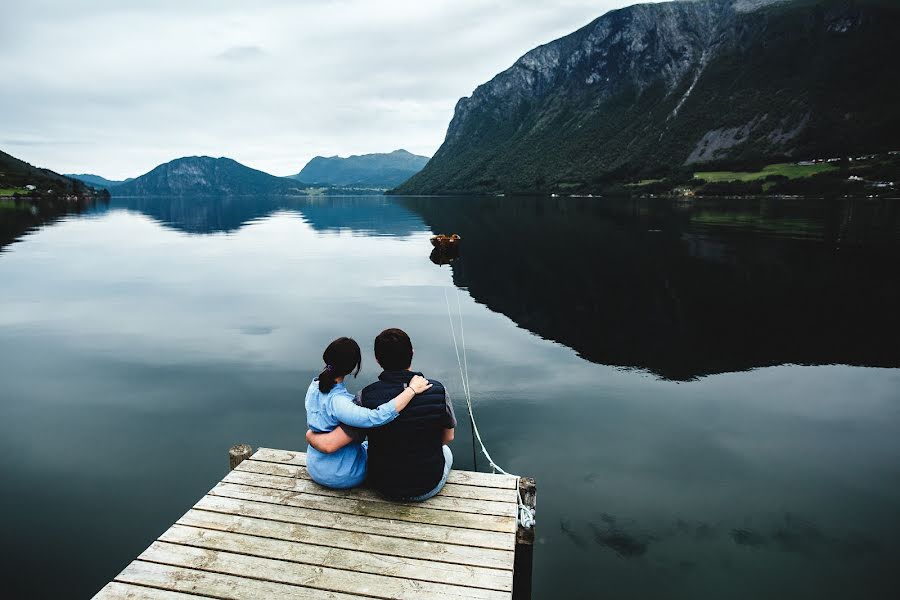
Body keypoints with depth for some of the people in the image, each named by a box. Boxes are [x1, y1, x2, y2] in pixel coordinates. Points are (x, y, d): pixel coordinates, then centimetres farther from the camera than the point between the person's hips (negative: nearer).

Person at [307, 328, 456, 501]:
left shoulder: (366, 397, -23)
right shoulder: (438, 391, -20)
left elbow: (329, 445, -23)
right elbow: (448, 437, -4)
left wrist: (310, 436, 0)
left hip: (383, 486, 1)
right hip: (429, 487, 0)